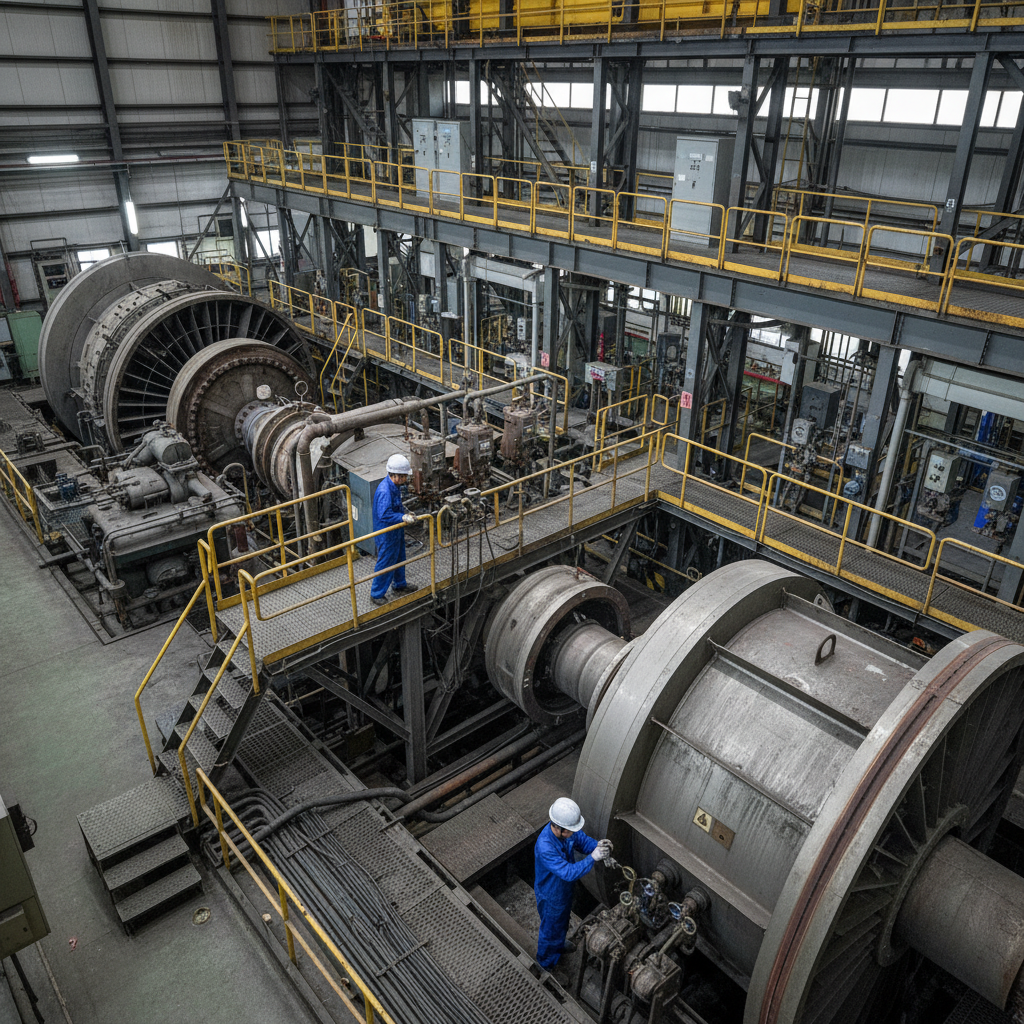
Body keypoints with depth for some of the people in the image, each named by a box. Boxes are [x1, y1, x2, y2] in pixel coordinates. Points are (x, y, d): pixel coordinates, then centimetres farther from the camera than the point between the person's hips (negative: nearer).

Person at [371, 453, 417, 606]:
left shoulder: (395, 486, -1)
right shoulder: (384, 491, -32)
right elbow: (384, 515, -38)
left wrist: (405, 513, 6)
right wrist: (403, 517, -39)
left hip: (396, 530, 10)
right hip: (387, 534, -10)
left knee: (399, 558, 25)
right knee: (385, 563, 4)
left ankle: (400, 585, 46)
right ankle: (376, 594, 21)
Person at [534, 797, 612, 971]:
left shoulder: (568, 829, -23)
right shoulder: (544, 847, -45)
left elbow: (583, 841, -9)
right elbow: (568, 872, -44)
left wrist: (598, 846, -30)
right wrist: (592, 858, -49)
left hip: (565, 887, 7)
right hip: (551, 895, -7)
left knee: (563, 919, 34)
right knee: (550, 928, 22)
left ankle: (559, 945, 64)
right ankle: (547, 960, 50)